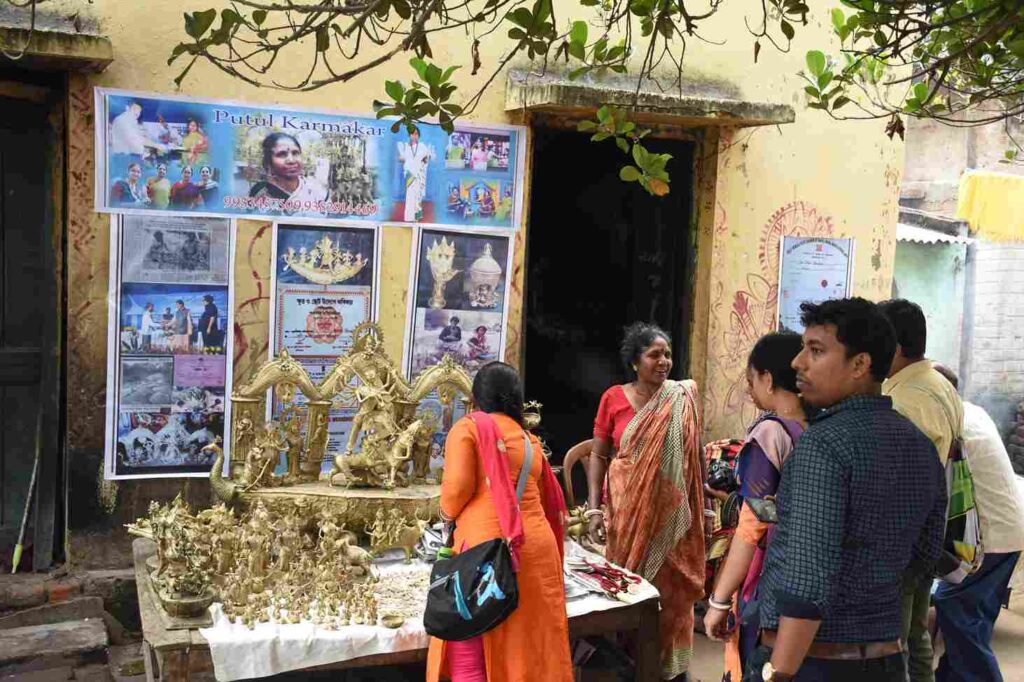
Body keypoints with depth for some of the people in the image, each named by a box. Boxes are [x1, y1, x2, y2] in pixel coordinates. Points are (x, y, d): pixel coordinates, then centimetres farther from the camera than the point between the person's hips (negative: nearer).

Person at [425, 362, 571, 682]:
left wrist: (448, 514, 9)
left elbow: (457, 486, -11)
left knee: (468, 653, 1)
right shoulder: (530, 439, 18)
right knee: (528, 646, 14)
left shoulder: (468, 427, 1)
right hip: (536, 544, 6)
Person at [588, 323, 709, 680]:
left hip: (671, 510, 1)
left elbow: (695, 455, 6)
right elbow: (598, 455, -1)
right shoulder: (613, 398, -3)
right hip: (626, 508, 0)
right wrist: (594, 507, -9)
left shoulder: (683, 399, 0)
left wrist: (701, 506, 6)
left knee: (669, 586, 7)